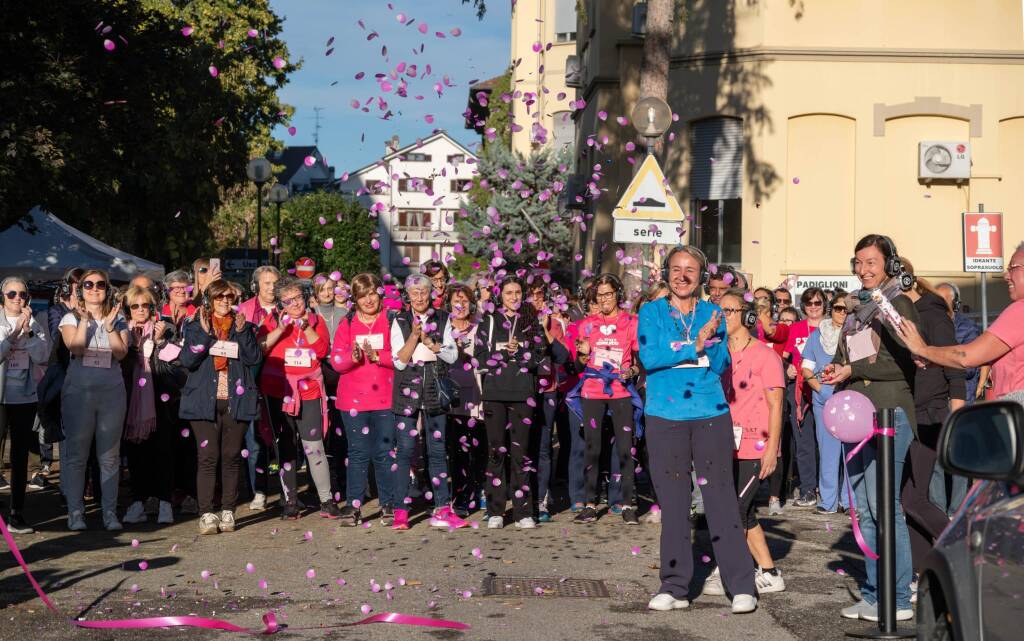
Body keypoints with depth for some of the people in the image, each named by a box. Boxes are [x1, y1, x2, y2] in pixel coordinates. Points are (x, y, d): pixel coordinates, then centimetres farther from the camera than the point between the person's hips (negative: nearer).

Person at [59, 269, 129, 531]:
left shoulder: (118, 318, 10)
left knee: (110, 455, 3)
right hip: (79, 391, -1)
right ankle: (75, 512, 5)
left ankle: (110, 511, 8)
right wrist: (85, 320, -14)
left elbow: (121, 353, -3)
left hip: (111, 391, 1)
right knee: (76, 453, -1)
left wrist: (110, 326, -11)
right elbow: (75, 348, -11)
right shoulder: (71, 318, 6)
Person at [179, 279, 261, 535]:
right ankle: (207, 514, -7)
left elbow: (254, 358, 0)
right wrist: (204, 333, -12)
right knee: (208, 457, -7)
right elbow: (187, 360, -4)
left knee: (231, 457, 3)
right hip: (204, 401, -2)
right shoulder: (195, 326, 8)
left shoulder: (243, 326, 13)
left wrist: (242, 332, -10)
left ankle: (228, 512, 9)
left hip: (235, 401, 2)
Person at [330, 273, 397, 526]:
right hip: (353, 399, 1)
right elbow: (336, 361, 1)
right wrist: (353, 356, -18)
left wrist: (376, 355, -17)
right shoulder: (347, 324, 8)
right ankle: (353, 506, 6)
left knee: (385, 452, 1)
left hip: (385, 399, -1)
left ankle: (388, 505, 9)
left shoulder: (391, 321, 3)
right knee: (358, 453, 2)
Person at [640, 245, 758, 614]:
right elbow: (649, 357, -8)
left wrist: (710, 339, -15)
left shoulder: (713, 314, 11)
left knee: (721, 499, -2)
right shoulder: (652, 313, 7)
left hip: (711, 415, 0)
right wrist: (695, 345, -10)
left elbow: (722, 364, 2)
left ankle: (741, 586, 3)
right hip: (664, 417, 0)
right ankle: (674, 587, 11)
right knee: (673, 503, 4)